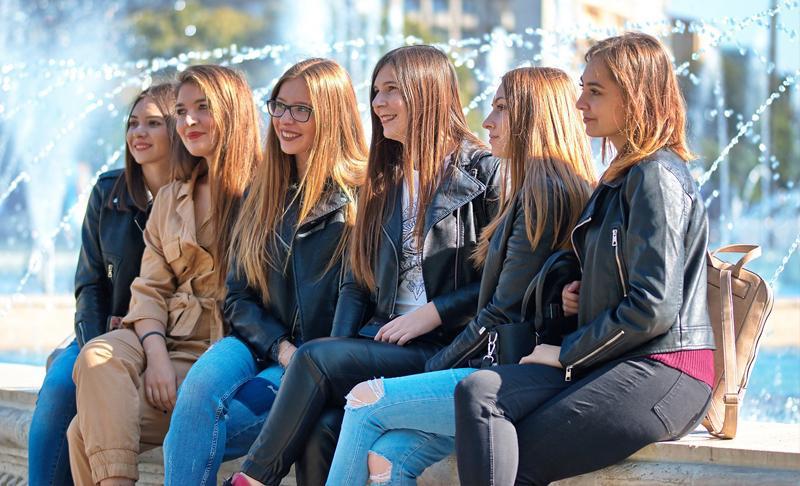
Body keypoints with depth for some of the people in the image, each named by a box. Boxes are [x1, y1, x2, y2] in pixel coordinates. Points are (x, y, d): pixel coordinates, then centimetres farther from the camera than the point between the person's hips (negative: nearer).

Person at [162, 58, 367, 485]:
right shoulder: (265, 195, 16)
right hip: (261, 344, 5)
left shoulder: (359, 199, -2)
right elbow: (238, 297, 12)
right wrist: (280, 346, -6)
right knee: (201, 381, -30)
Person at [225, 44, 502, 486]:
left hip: (444, 346, -5)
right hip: (382, 337, 5)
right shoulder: (383, 182, 20)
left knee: (315, 358, -27)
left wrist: (433, 313, -13)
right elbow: (356, 282, 16)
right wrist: (342, 347, -1)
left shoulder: (480, 171, 0)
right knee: (320, 436, -26)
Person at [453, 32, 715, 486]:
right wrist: (579, 292, 9)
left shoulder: (658, 177, -10)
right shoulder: (620, 176, 22)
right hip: (620, 363, 9)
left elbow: (654, 307, -17)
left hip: (663, 373, -9)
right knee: (477, 392, -15)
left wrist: (567, 355, -8)